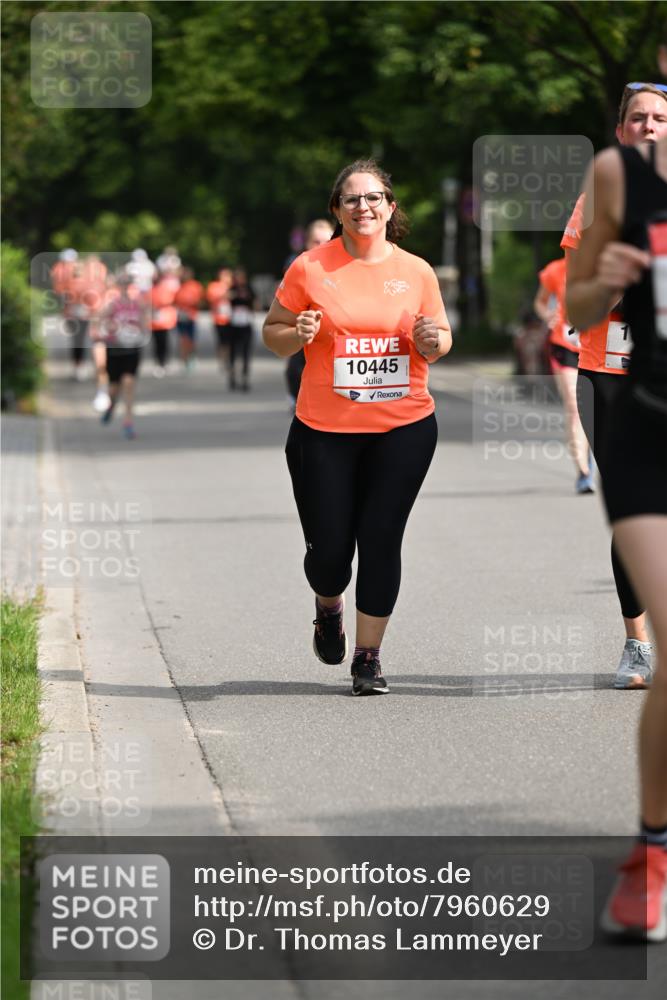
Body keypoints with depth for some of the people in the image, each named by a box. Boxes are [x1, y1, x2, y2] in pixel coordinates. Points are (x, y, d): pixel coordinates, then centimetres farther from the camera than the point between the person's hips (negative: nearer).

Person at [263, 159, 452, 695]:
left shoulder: (416, 272, 4)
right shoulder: (310, 268, -2)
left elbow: (442, 338, 14)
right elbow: (272, 331, 6)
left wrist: (433, 342, -8)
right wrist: (297, 335, -15)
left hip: (404, 428, 1)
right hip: (324, 430, -1)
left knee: (381, 540, -3)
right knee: (328, 547, 0)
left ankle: (369, 654, 11)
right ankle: (329, 607, 36)